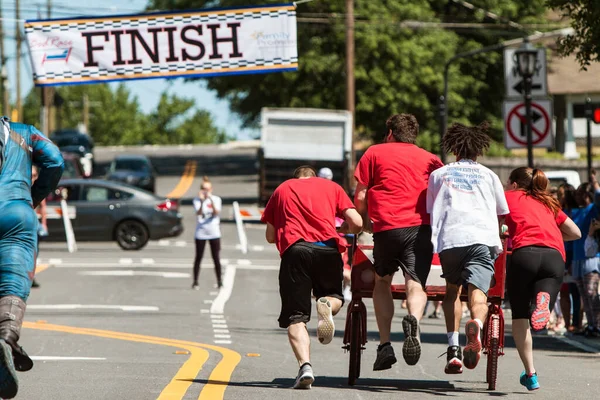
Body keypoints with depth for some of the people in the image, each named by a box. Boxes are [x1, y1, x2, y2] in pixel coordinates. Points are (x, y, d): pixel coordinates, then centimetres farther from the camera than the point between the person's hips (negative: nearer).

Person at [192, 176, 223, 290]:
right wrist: (202, 201, -35)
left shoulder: (216, 199, 0)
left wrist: (211, 200, -30)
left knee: (216, 258, 3)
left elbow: (216, 212, -17)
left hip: (214, 233, 1)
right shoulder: (197, 200, -3)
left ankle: (219, 281, 11)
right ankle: (195, 282, 7)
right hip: (201, 233, -1)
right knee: (198, 258, 2)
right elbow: (199, 213, -19)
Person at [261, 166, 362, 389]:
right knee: (334, 297, 25)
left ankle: (305, 366, -20)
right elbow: (357, 223, 11)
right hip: (328, 247, 0)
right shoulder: (331, 186, 23)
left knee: (296, 316, 2)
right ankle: (327, 304, -12)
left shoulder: (281, 190, 25)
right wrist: (341, 229, 32)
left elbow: (271, 236, 24)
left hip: (294, 249, 0)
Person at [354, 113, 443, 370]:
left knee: (382, 281, 18)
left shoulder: (374, 153, 17)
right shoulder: (430, 159, 22)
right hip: (422, 228, 1)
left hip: (386, 226, 0)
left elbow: (360, 197, 11)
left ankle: (385, 345, 6)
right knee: (416, 284, -8)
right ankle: (413, 320, -43)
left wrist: (366, 223, 27)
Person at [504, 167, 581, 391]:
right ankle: (544, 299, -43)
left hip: (525, 253, -3)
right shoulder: (548, 203, 34)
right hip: (555, 257, 3)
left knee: (520, 316, 10)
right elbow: (576, 233, 36)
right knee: (540, 315, -7)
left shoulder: (509, 196, 23)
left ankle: (530, 375, 4)